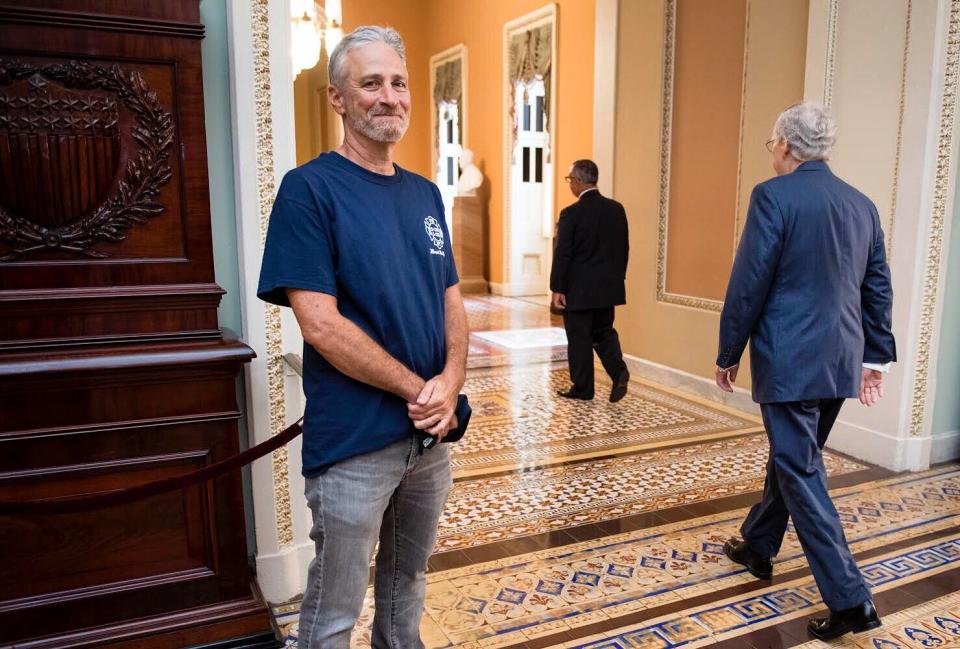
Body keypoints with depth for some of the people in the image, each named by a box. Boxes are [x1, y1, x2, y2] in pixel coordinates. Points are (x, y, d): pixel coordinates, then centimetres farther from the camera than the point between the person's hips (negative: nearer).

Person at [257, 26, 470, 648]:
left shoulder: (424, 193, 10)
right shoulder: (309, 188, -10)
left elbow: (452, 299, 10)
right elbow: (320, 324, -18)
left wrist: (451, 379, -8)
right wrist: (419, 389, -13)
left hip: (432, 433, 6)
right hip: (354, 440, -6)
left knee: (407, 580, 23)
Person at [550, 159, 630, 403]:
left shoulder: (571, 213, -14)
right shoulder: (616, 209, 4)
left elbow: (562, 254, -14)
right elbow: (624, 248, 9)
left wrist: (556, 288, -9)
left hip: (579, 289, -5)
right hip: (608, 287, 6)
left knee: (579, 338, 6)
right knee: (604, 331, 19)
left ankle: (582, 388, 15)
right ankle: (619, 371, -1)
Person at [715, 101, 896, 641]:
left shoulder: (774, 195, -12)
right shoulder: (862, 204, 10)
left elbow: (749, 283, -14)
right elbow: (879, 288, 13)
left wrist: (729, 353, -4)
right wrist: (876, 356, 21)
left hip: (789, 360, -8)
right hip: (841, 360, 8)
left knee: (802, 474, 1)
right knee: (792, 456, 21)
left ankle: (851, 598, 3)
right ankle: (758, 546, 39)